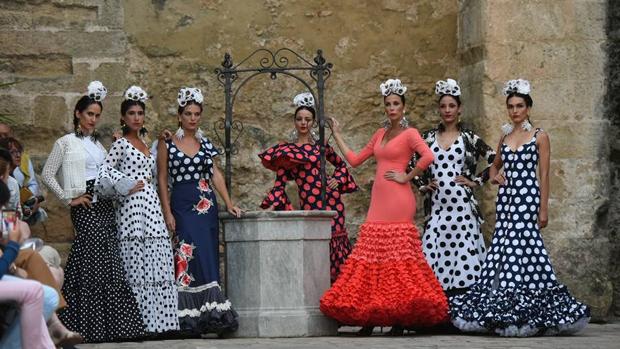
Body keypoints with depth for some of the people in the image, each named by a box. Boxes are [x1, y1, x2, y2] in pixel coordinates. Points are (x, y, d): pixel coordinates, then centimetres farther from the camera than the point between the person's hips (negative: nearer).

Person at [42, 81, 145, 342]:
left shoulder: (97, 143, 19)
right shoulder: (65, 143, -1)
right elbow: (47, 175, -4)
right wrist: (68, 200, -7)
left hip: (104, 203, 6)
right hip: (85, 206, -6)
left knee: (110, 263, 1)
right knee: (96, 262, -11)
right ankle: (93, 326, -5)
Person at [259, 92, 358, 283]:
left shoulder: (320, 145, 10)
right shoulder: (286, 151, 5)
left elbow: (341, 164, 22)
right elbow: (280, 182, 2)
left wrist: (337, 180, 5)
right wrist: (271, 206, -7)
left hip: (329, 198, 2)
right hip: (308, 203, -2)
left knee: (333, 242, -2)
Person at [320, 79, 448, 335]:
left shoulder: (409, 133, -3)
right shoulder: (380, 134, 18)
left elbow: (428, 157, -20)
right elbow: (355, 160, 22)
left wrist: (407, 177, -13)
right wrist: (337, 136, 25)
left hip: (398, 201, -7)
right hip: (378, 202, 7)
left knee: (398, 256, -7)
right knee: (374, 257, 3)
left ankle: (401, 320, -6)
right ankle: (371, 317, 4)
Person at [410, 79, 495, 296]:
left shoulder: (469, 137, 4)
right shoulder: (428, 138, 11)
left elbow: (494, 160, 3)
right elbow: (410, 163, 19)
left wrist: (476, 181, -1)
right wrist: (422, 185, 9)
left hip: (462, 205, -2)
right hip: (436, 205, 2)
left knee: (463, 250, -6)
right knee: (435, 252, -4)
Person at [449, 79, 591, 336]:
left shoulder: (540, 137, 0)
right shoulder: (505, 137, 15)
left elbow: (544, 175, -4)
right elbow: (495, 166, 28)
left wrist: (544, 209, -9)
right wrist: (495, 177, 4)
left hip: (528, 199, -6)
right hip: (506, 198, 6)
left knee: (523, 246, -11)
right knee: (504, 246, 2)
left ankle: (528, 313, -7)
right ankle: (504, 312, 4)